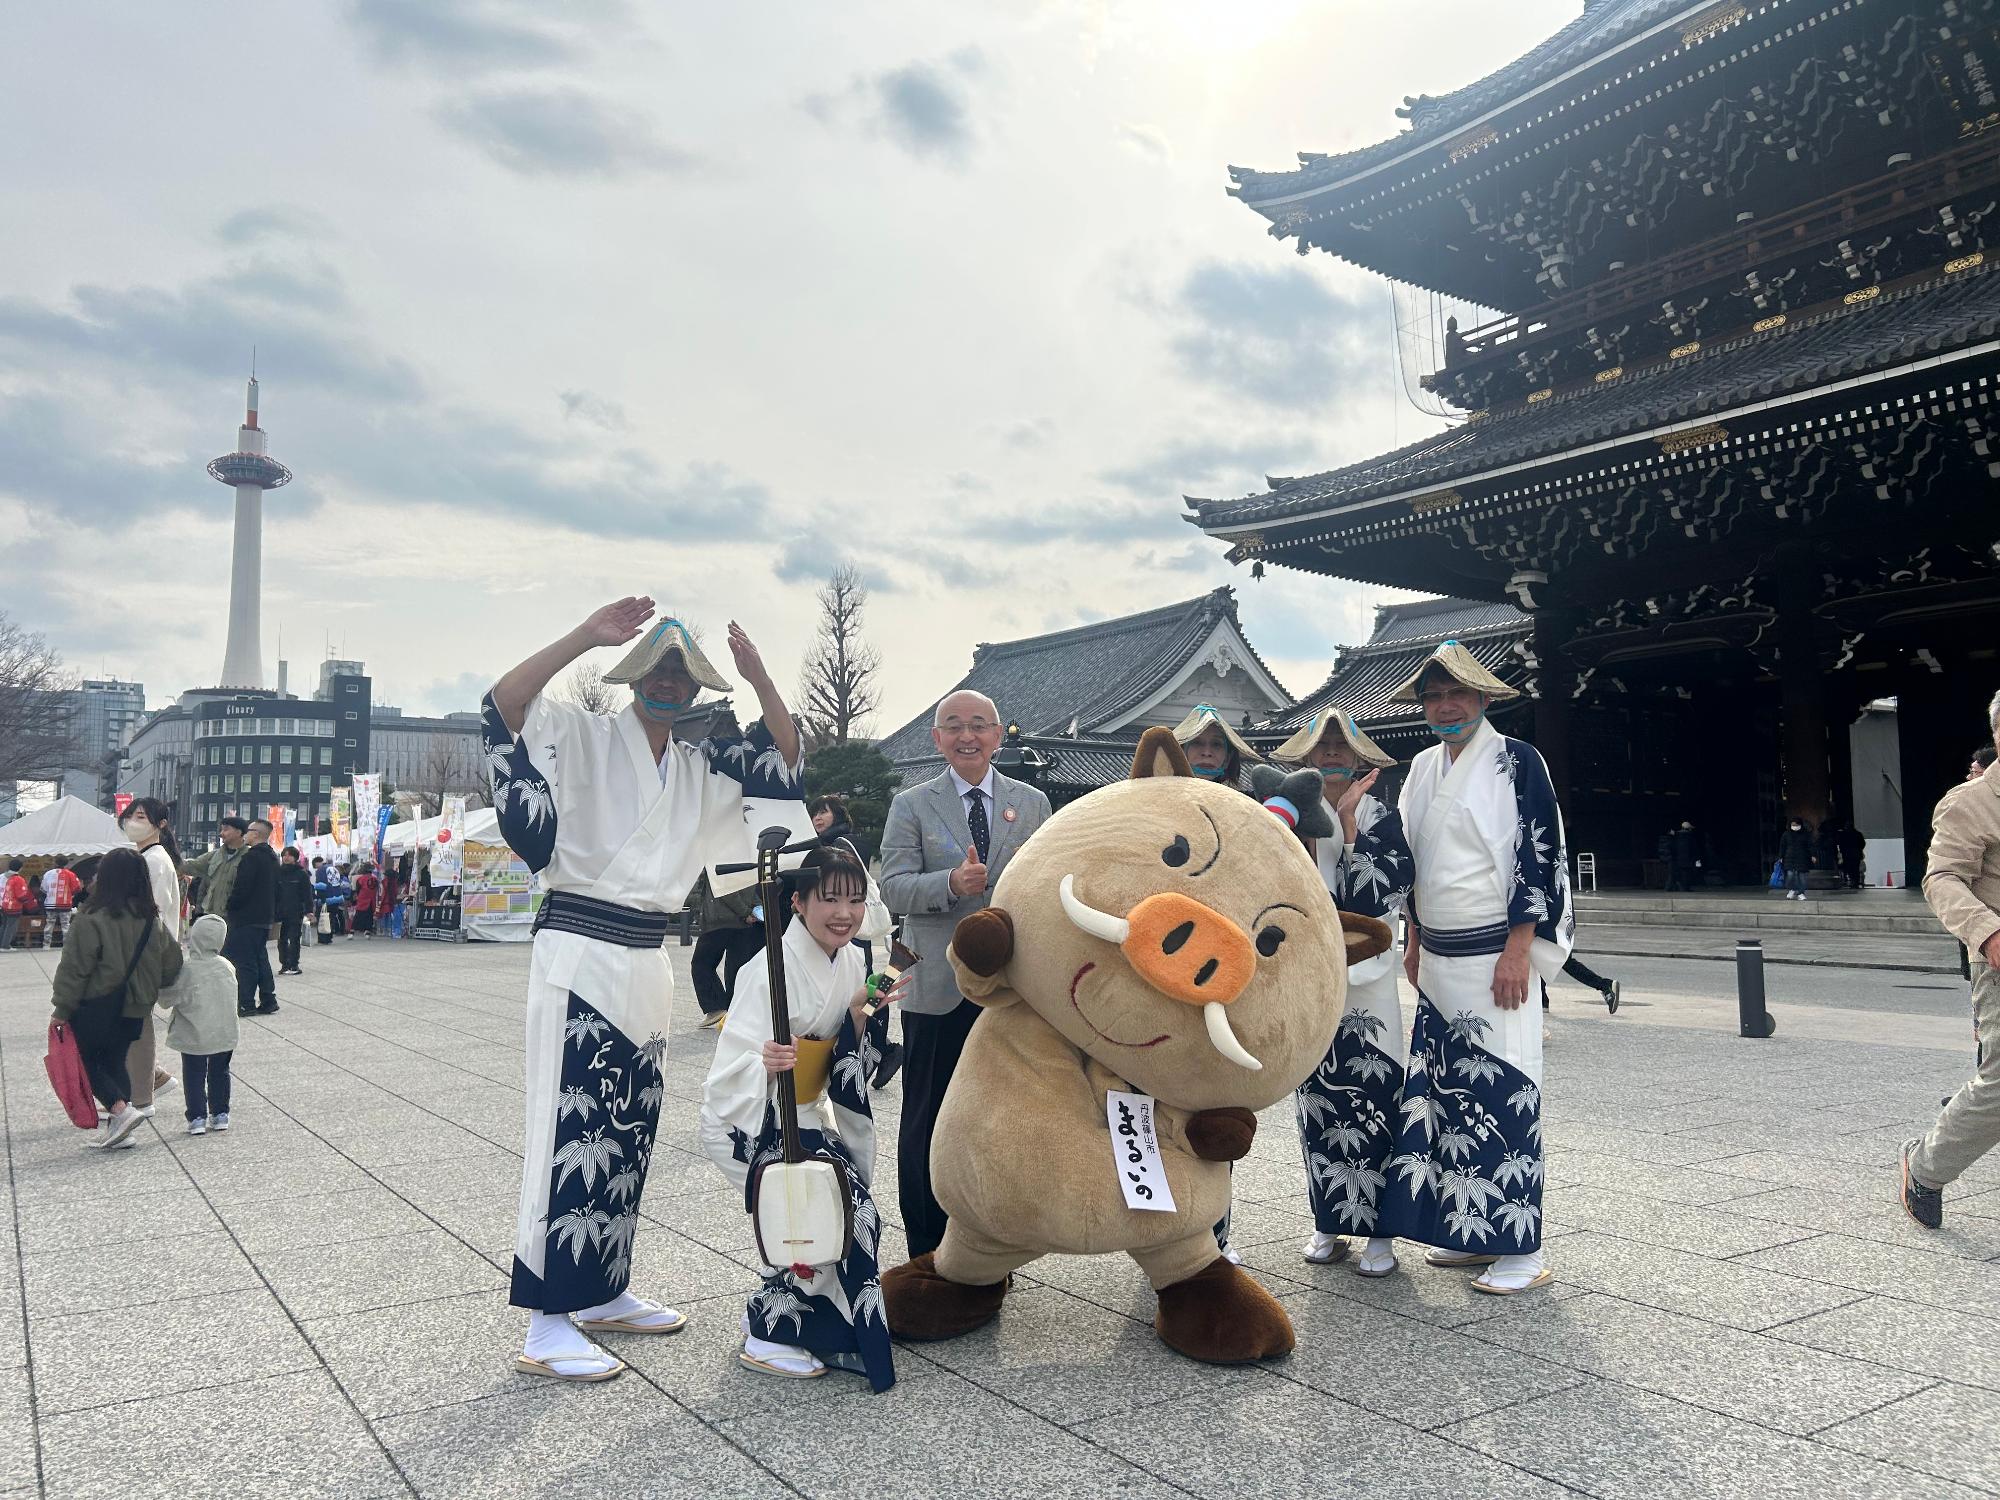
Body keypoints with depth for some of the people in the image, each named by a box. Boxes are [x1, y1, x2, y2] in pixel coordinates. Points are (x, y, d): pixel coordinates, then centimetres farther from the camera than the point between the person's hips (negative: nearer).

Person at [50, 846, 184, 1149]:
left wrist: (62, 1010, -6)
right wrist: (148, 989, 23)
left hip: (95, 1009, -5)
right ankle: (118, 1128, 12)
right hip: (135, 1009, 6)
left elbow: (74, 970, -14)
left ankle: (121, 1109, -10)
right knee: (115, 1062, 16)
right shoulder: (151, 920, 1)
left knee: (88, 1062, 9)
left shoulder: (91, 920, -17)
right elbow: (172, 963, 8)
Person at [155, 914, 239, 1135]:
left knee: (194, 1076, 7)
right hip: (224, 1034, 4)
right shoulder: (227, 967, -3)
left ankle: (197, 1117, 6)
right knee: (219, 1073, 15)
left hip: (194, 1036, -4)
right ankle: (220, 1114, 20)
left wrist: (161, 991, 11)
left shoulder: (187, 970, -17)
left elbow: (166, 1000, -8)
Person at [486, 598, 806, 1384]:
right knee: (571, 1131, -7)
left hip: (647, 964, 7)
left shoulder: (700, 768, 14)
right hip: (580, 955, -7)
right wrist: (586, 636, -25)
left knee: (628, 1134, 13)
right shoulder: (583, 737, -3)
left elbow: (784, 755, 11)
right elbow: (504, 707, -19)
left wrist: (758, 676, -3)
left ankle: (603, 1293, 27)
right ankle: (547, 1328, 0)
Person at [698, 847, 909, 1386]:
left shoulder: (851, 963, 0)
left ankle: (772, 1316, 26)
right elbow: (733, 1067, -27)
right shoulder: (772, 971, -23)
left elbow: (844, 1069, 8)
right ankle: (767, 1336, -2)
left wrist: (858, 1015, -10)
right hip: (750, 1120, -8)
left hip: (807, 1117, 8)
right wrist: (765, 1062, -48)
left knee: (852, 1213, 5)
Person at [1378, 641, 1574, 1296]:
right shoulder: (1422, 769, 13)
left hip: (1494, 958, -7)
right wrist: (1415, 942, 17)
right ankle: (1468, 1227, 21)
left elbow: (1539, 856, -11)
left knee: (1503, 1093, -5)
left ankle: (1521, 1248, 4)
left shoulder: (1516, 762, -6)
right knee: (1444, 1092, 9)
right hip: (1437, 961, 7)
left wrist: (1518, 951, -16)